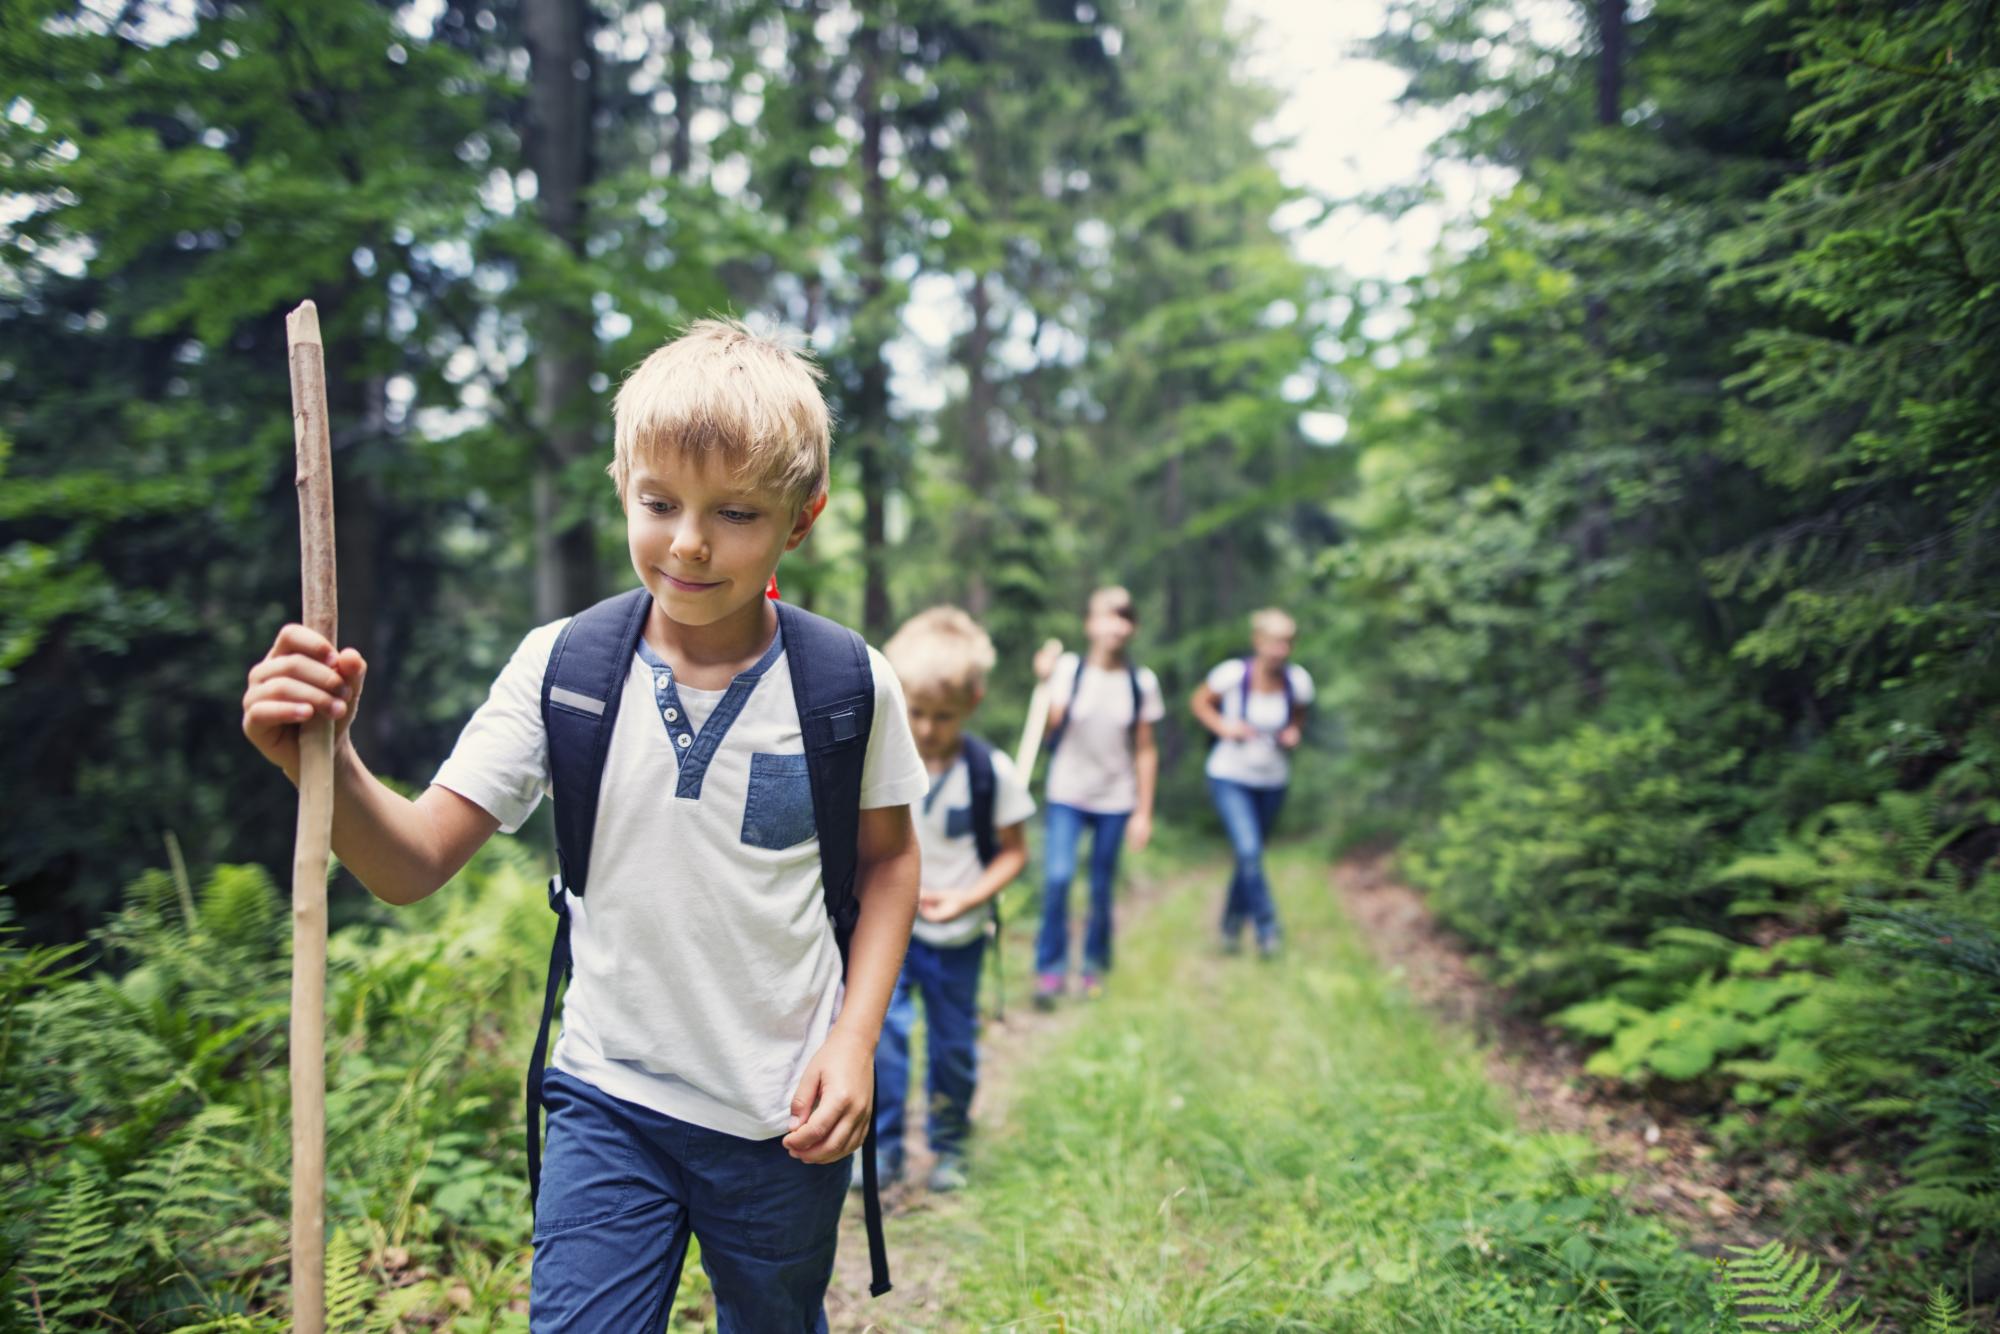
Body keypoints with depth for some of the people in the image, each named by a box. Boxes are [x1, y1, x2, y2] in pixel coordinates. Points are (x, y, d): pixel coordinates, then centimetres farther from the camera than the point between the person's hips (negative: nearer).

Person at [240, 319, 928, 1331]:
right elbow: (412, 864, -12)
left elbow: (888, 861, 2)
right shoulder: (561, 668, -10)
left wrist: (854, 1039, -7)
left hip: (783, 1120, 1)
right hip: (609, 1103, 0)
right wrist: (324, 763, -31)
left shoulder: (850, 686, -12)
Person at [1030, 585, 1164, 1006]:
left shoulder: (1141, 681, -1)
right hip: (1067, 794, -1)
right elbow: (1051, 725, -14)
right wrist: (1047, 682, -24)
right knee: (1058, 876, -16)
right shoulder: (1068, 667, -5)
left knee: (1102, 888, 7)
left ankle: (1095, 965, 29)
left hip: (1115, 800, 1)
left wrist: (1143, 813, 3)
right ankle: (1051, 969, -1)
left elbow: (1145, 751, 4)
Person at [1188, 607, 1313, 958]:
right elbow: (1200, 701, -1)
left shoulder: (1298, 681, -10)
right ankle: (1267, 928, -6)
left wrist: (1294, 734, -12)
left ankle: (1232, 926, 34)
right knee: (1249, 852, -20)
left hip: (1272, 781, 3)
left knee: (1251, 856, 14)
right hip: (1230, 777, -3)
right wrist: (1223, 727, -17)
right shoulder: (1233, 674, -18)